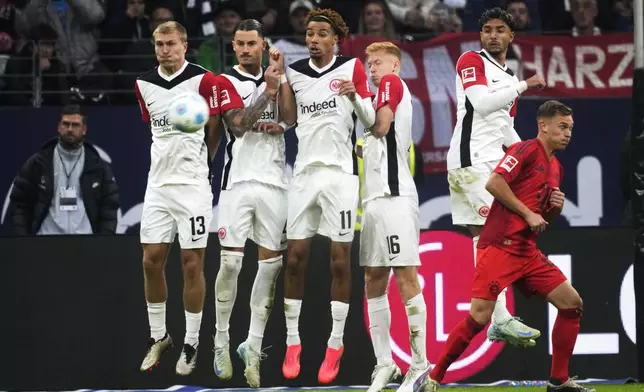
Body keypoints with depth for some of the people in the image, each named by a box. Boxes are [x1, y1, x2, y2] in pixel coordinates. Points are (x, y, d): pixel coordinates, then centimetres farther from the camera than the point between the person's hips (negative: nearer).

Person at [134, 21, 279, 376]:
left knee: (192, 264, -1)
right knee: (152, 261, 5)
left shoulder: (204, 81, -11)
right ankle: (158, 337, 20)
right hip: (158, 185, 5)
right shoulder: (143, 85, 6)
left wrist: (269, 94, -23)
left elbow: (238, 124, -12)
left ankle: (191, 344, 9)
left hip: (192, 186, -5)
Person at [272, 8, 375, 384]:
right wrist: (277, 79, 4)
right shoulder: (295, 71, 8)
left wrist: (355, 96, -20)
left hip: (340, 173, -3)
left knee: (340, 260, -2)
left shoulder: (352, 68, -1)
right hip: (304, 173, 3)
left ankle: (335, 345, 4)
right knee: (295, 257, 1)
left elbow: (371, 120, -1)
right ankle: (292, 342, 10)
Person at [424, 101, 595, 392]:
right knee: (480, 316, -15)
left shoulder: (556, 168, 20)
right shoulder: (527, 150, -6)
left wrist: (556, 207, 6)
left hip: (527, 252, 9)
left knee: (572, 303, 2)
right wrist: (528, 213, -16)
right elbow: (494, 183, -19)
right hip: (500, 245, -9)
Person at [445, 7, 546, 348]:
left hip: (493, 163, 9)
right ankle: (501, 320, -18)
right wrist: (524, 86, -13)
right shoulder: (471, 61, -3)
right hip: (471, 159, -9)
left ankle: (497, 321, 9)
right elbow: (481, 102, -19)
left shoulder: (509, 78, 21)